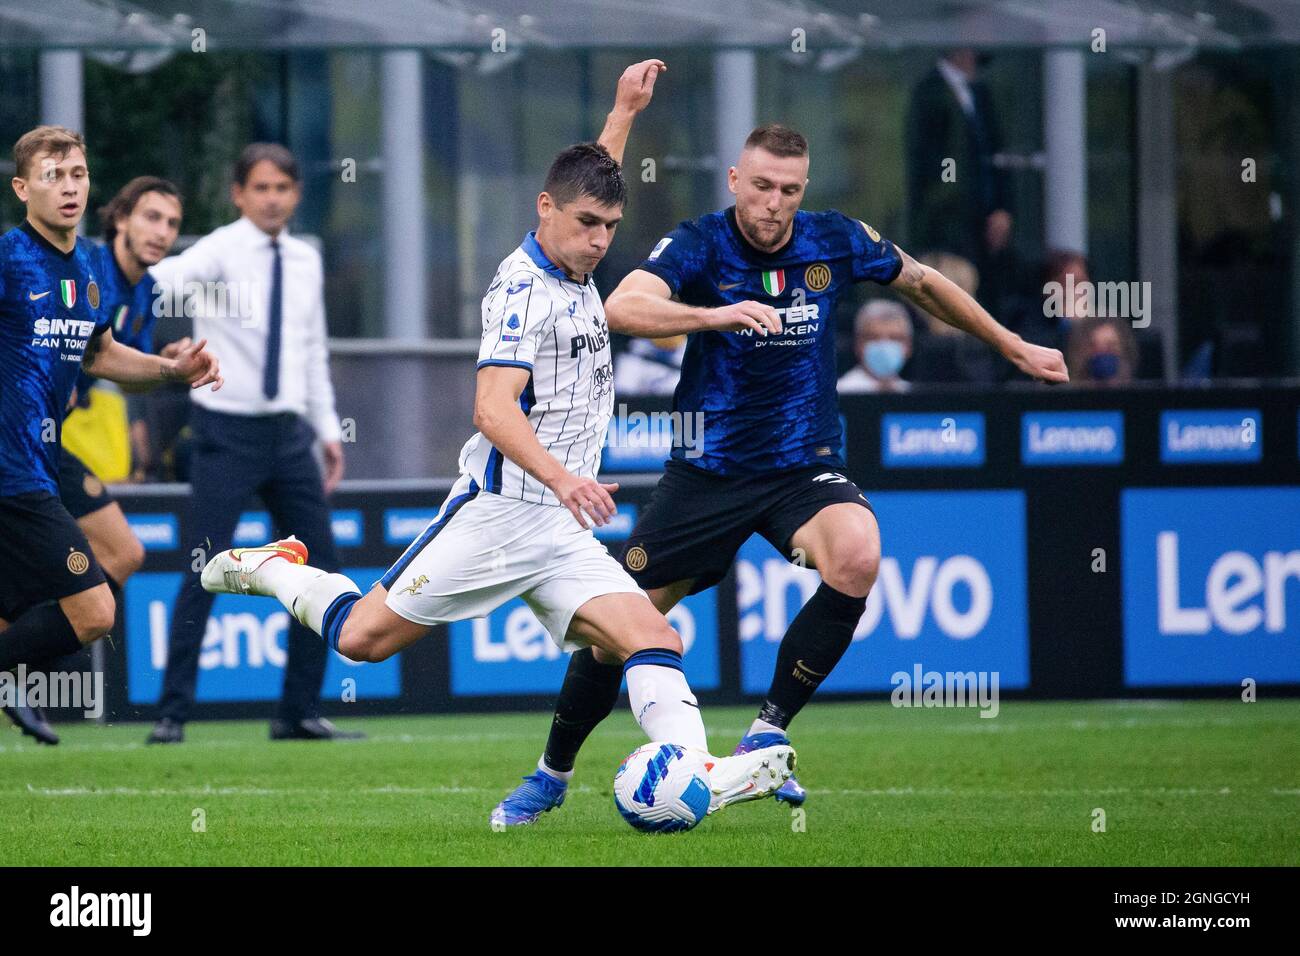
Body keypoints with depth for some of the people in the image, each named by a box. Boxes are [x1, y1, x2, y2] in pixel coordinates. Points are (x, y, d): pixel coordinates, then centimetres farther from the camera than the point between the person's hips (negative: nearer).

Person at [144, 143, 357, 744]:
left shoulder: (305, 261, 10)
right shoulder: (219, 253, -9)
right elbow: (165, 284, -28)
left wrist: (327, 428, 18)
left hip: (289, 431, 6)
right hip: (227, 431, -6)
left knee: (319, 567, 6)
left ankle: (299, 712, 15)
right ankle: (172, 715, -4)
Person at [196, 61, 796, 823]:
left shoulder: (575, 271, 13)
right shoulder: (523, 287, -14)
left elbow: (590, 182, 39)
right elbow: (494, 410, -28)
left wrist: (624, 113, 37)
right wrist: (560, 476, -43)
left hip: (564, 531, 7)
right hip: (497, 513, -7)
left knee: (650, 635, -15)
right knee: (361, 638, 1)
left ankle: (698, 772, -32)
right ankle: (273, 569, 29)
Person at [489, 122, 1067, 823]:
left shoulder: (836, 241, -3)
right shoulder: (700, 244, -12)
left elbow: (923, 283, 16)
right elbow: (622, 308, -30)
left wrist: (1014, 348, 24)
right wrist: (714, 315, -46)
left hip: (803, 465, 1)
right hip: (707, 469, -1)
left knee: (857, 556, -31)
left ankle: (767, 734, -18)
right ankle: (553, 772, 26)